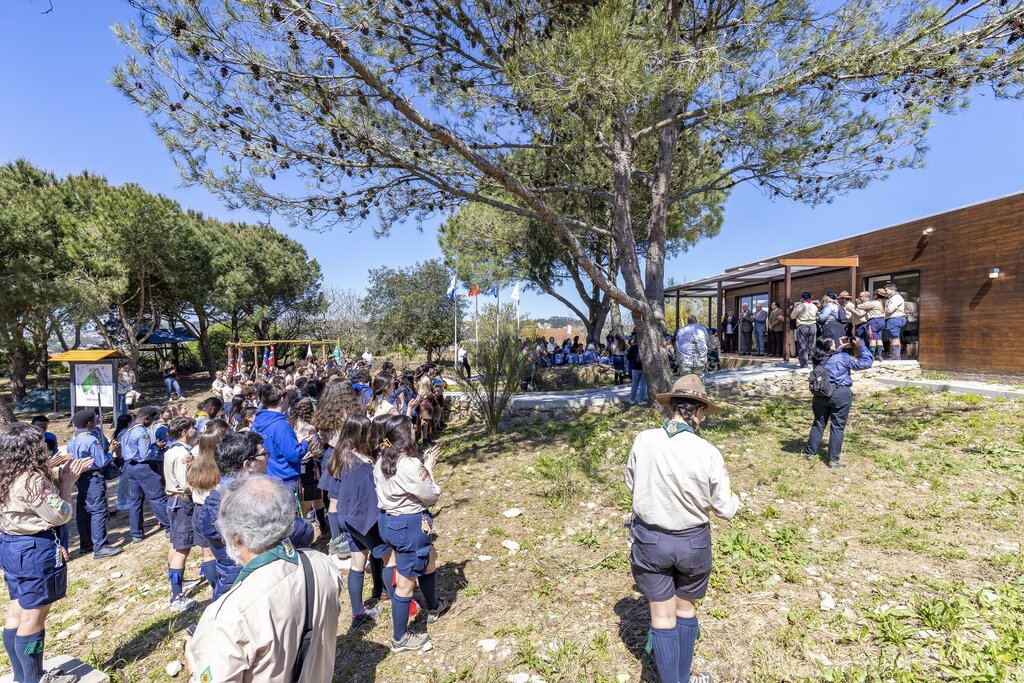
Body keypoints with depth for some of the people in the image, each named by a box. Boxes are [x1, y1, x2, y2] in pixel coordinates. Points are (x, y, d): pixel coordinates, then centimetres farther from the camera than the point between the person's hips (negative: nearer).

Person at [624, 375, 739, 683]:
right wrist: (735, 501, 15)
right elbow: (724, 510, -7)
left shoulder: (644, 441, -17)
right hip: (693, 542, 1)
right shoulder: (709, 453, -19)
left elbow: (631, 483, 0)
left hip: (650, 539, -1)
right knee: (686, 608, 24)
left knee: (663, 616, 15)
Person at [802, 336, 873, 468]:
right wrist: (861, 346, 3)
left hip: (821, 395, 4)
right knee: (837, 426, 4)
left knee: (818, 423, 16)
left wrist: (843, 349, 18)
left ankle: (810, 452, 23)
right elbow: (866, 363, -3)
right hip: (841, 395, -4)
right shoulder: (843, 358, -10)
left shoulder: (818, 360, 4)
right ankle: (833, 460, 7)